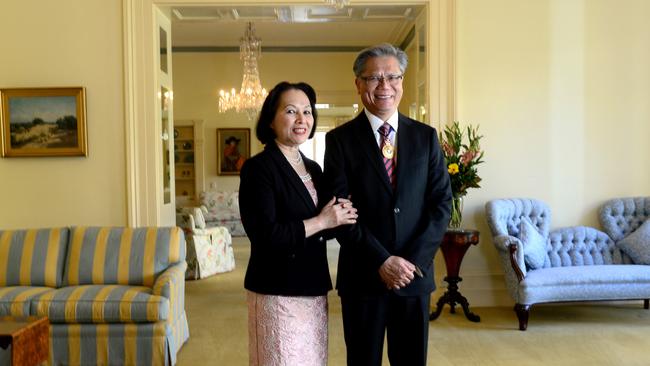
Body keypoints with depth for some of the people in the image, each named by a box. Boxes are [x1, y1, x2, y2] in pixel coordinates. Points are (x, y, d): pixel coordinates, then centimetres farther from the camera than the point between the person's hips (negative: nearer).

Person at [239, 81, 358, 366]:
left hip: (314, 288, 7)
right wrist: (322, 222, -15)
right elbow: (266, 235, -22)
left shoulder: (313, 168, 11)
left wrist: (340, 216, -6)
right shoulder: (258, 167, -13)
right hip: (278, 292, -7)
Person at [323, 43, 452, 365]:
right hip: (363, 277, -2)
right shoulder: (340, 139, -2)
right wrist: (382, 261, -14)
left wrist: (414, 260, -10)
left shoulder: (425, 136, 6)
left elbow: (441, 201, 1)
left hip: (415, 274, 2)